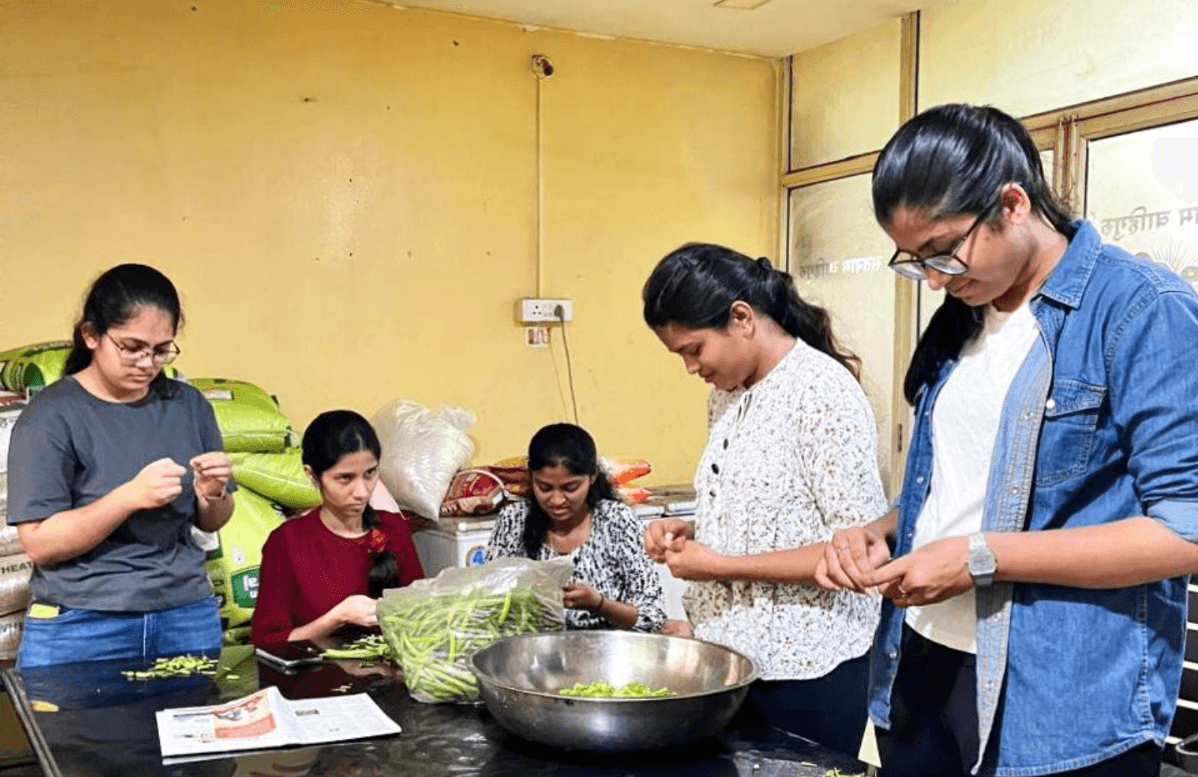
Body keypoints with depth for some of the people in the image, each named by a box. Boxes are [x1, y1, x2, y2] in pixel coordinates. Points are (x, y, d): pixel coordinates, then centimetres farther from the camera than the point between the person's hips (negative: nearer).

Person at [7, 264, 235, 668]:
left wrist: (213, 495, -10)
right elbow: (40, 543, -13)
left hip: (187, 616, 4)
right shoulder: (51, 415, -8)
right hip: (81, 627, -3)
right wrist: (131, 496, -25)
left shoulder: (188, 404, 5)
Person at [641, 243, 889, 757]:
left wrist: (720, 565, -20)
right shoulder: (726, 395, 8)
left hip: (804, 669, -7)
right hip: (728, 658, 8)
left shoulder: (823, 392, -16)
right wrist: (690, 532, 0)